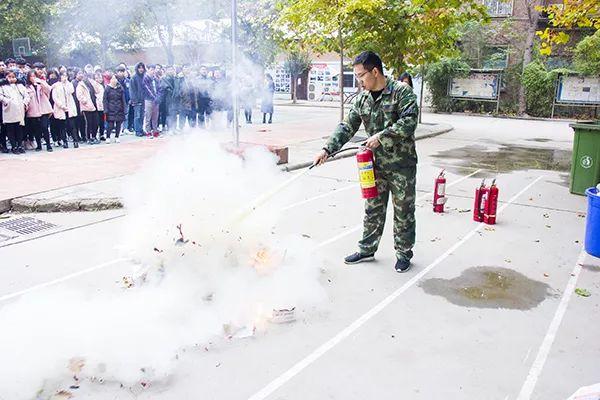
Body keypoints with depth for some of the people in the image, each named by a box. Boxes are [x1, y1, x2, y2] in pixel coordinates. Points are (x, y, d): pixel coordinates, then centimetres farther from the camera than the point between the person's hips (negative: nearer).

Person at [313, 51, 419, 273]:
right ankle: (367, 249, 27)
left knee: (403, 211, 6)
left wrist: (381, 136, -24)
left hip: (402, 164, -5)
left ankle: (403, 253, 21)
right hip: (376, 164, 5)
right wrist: (327, 149, -6)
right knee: (373, 209, 14)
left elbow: (409, 122, -21)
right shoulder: (361, 98, 6)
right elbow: (347, 127, 4)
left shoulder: (402, 92, -12)